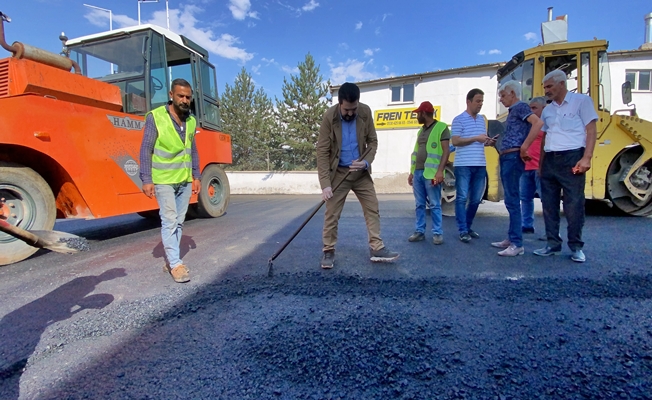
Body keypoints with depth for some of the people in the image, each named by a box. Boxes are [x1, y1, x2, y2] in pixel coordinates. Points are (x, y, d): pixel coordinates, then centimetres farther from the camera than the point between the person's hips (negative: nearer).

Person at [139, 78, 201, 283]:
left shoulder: (191, 121, 8)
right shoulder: (155, 117, -8)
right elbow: (146, 150, -8)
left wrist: (196, 176, 11)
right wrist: (146, 179, -12)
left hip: (185, 180, 5)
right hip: (163, 180, -5)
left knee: (179, 221, 9)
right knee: (169, 221, -5)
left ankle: (170, 260, 20)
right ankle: (175, 264, 2)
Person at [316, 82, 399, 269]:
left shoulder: (366, 112, -8)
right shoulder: (329, 116, -17)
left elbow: (373, 141, 0)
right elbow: (322, 151, -17)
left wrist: (367, 162, -20)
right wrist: (325, 184, -23)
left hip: (361, 172, 4)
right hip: (338, 172, -3)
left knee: (372, 208, 4)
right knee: (331, 214, -1)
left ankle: (377, 249, 14)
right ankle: (328, 251, 14)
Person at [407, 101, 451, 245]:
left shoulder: (441, 127, -1)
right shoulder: (421, 130, 20)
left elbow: (446, 151, -8)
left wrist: (440, 171, -18)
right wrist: (412, 172, 16)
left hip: (431, 173, -7)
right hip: (418, 172, 7)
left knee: (434, 205, -2)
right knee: (419, 205, 8)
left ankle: (437, 233, 5)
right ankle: (419, 231, 13)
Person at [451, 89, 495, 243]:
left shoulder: (482, 119, 17)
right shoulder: (459, 119, -2)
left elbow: (482, 141, 22)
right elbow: (455, 141, -11)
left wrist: (490, 142, 1)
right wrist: (475, 138, -16)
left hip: (480, 165, 6)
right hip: (463, 165, -6)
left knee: (476, 199, 10)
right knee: (462, 198, -3)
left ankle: (468, 227, 23)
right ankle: (463, 231, 2)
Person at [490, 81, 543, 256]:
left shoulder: (520, 107, -7)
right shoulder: (513, 111, 22)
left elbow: (538, 123, -24)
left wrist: (524, 147, -23)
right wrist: (496, 142, 12)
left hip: (513, 158, -10)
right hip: (506, 158, 10)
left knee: (512, 201, -10)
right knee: (510, 200, 13)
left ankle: (517, 244, -6)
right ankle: (511, 238, 21)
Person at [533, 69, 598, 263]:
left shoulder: (582, 101, 3)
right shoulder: (547, 110, 17)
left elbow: (591, 131, -4)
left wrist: (586, 157, -15)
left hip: (571, 158, -5)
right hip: (550, 161, 6)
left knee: (574, 205, -3)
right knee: (549, 205, 6)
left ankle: (576, 247, 10)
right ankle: (553, 244, 15)